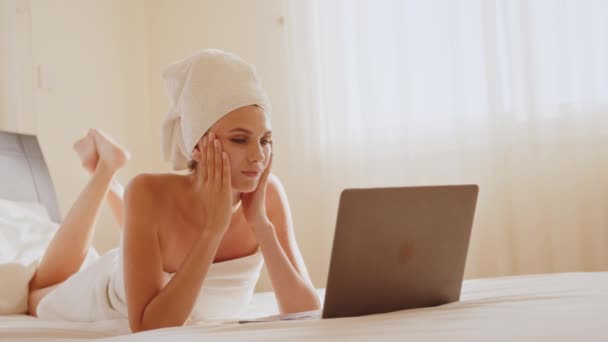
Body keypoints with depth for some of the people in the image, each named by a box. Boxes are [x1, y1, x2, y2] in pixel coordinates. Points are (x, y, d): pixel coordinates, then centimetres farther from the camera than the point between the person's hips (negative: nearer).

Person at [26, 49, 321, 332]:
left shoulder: (269, 193, -33)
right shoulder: (150, 193, -42)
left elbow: (308, 315, -36)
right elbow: (146, 330, -47)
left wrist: (261, 222, -45)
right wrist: (213, 228, -51)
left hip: (194, 311, 3)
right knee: (38, 300, 31)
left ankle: (111, 187, 40)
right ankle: (106, 167, 31)